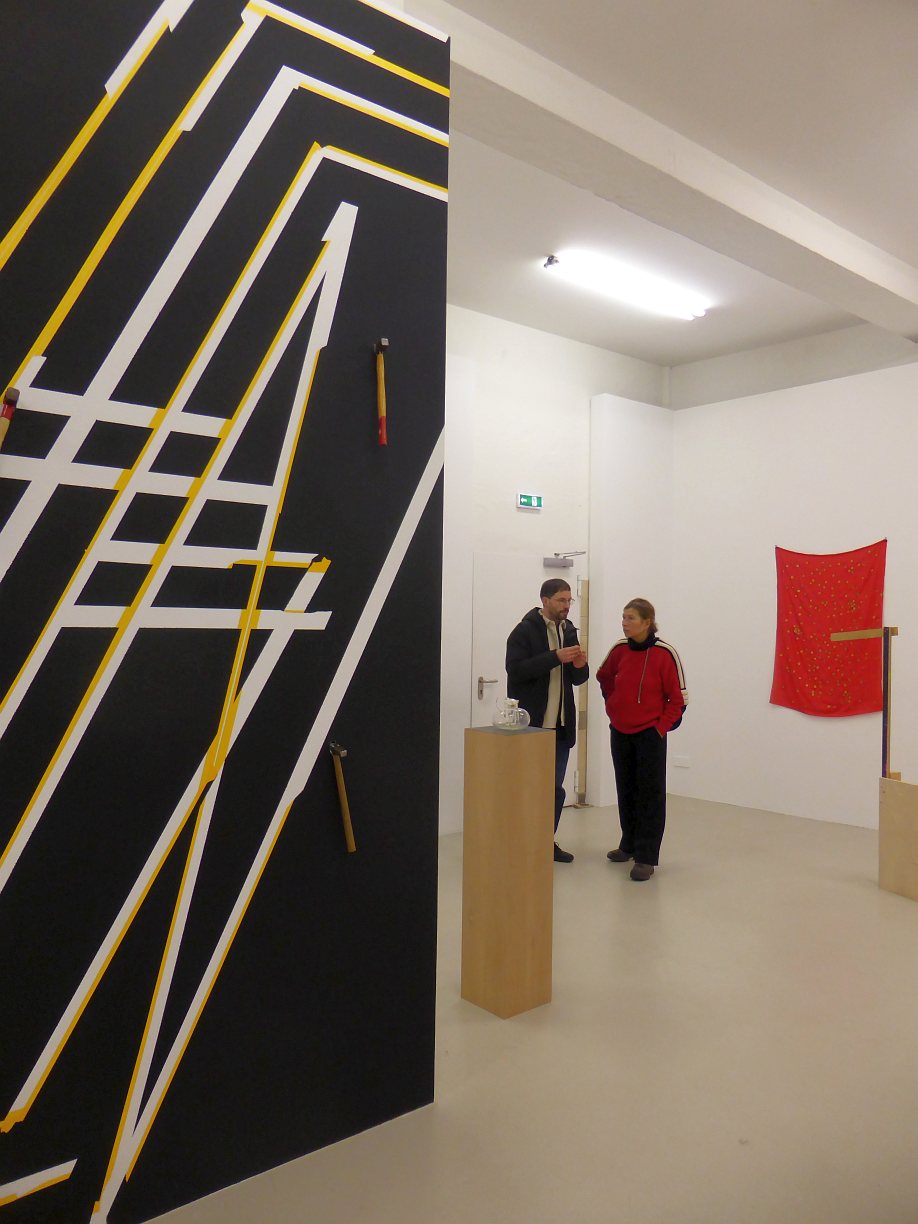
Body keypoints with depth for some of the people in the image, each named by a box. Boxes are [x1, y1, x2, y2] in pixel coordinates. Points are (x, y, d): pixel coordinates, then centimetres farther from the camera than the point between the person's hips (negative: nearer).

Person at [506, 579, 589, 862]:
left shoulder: (569, 631, 13)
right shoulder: (525, 631, -7)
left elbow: (577, 679, 17)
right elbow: (515, 669, -19)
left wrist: (580, 666, -6)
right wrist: (555, 656, -24)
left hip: (561, 724, 6)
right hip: (530, 724, -6)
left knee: (555, 788, 10)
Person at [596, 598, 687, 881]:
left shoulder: (664, 654, -14)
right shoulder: (619, 649, 0)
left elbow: (678, 698, -10)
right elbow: (604, 677, 20)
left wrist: (661, 727, -12)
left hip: (650, 733, -5)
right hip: (620, 731, 5)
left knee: (650, 794, 0)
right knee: (626, 790, 15)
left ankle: (646, 857, 3)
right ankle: (629, 845, 30)